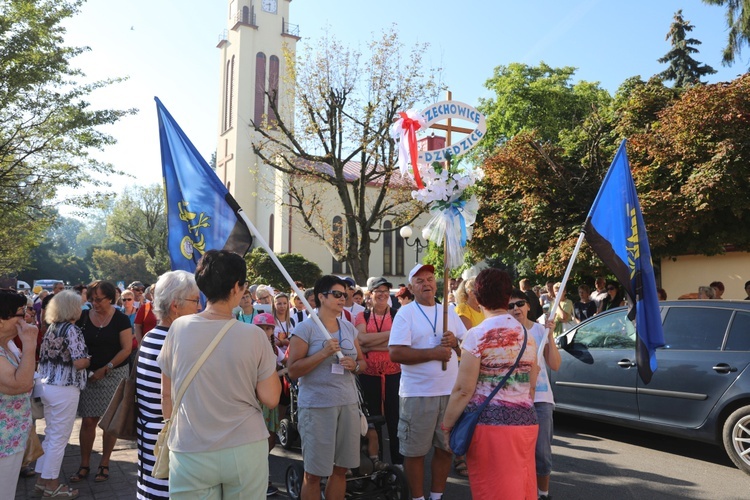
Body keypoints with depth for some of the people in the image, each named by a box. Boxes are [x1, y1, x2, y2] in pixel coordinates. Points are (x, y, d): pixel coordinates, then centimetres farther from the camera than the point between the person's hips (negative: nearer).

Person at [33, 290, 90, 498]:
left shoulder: (51, 328, 9)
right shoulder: (72, 330, -16)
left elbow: (43, 358, 18)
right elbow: (80, 363, -23)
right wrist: (88, 359, -3)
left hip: (47, 386, 9)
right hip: (65, 389, -9)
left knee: (51, 434, 20)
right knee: (59, 438, 2)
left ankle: (42, 478, 27)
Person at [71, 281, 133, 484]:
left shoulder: (120, 319, -7)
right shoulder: (83, 317, 1)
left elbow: (126, 349, -10)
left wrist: (105, 369, -15)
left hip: (114, 374, -2)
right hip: (89, 374, 2)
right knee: (88, 420, 4)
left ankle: (104, 464, 19)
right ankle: (84, 465, 17)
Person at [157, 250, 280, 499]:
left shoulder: (179, 328, -7)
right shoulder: (254, 335, -12)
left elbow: (167, 395, 3)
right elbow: (270, 399, -7)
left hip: (191, 453, 1)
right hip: (246, 450, 0)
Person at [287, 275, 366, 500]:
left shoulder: (349, 327, 10)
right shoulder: (305, 328, -7)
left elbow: (363, 362, 16)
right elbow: (293, 370, -12)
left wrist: (354, 365, -6)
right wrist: (323, 353, -21)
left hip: (348, 403, 5)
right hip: (317, 405, -5)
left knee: (340, 468, 12)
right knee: (313, 472, 5)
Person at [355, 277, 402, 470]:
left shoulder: (397, 315, 1)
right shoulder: (362, 316, 6)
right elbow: (362, 339, -11)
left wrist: (371, 344, -14)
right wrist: (390, 333, -14)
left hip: (393, 372, -2)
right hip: (369, 373, 2)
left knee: (394, 417, 3)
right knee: (372, 416, 11)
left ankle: (398, 460, 14)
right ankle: (374, 459, 23)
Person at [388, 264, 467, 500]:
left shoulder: (449, 311, 10)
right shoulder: (405, 313, -6)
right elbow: (395, 353, -17)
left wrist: (455, 342, -10)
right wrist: (434, 352, -20)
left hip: (450, 391, 5)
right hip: (417, 393, -5)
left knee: (445, 447, 14)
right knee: (415, 450, 5)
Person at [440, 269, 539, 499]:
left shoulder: (477, 335, -11)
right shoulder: (527, 335, 8)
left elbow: (463, 390, -13)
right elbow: (531, 386, 15)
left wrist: (446, 425, -2)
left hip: (489, 423, -6)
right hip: (525, 422, 6)